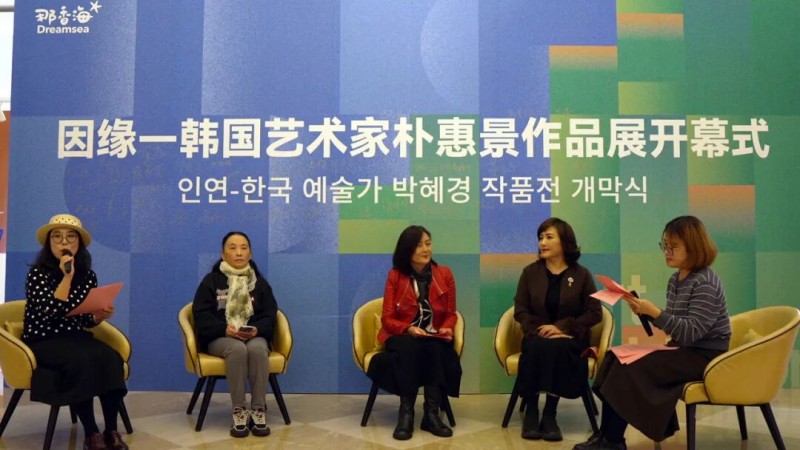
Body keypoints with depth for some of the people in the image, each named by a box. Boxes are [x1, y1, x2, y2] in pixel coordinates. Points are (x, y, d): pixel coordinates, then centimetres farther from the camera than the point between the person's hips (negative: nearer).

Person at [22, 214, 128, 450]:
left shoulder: (88, 275, 7)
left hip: (76, 338, 4)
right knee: (81, 360, -35)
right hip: (42, 341, -4)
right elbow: (50, 312, -21)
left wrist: (100, 316, -9)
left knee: (111, 358, -27)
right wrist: (66, 277, -22)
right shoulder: (37, 273, -6)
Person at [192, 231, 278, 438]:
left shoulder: (259, 282, 12)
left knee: (257, 349, -35)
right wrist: (225, 329, -21)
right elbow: (201, 315, -3)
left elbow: (269, 316, 5)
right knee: (238, 349, -37)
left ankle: (258, 410, -27)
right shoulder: (211, 281, 6)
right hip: (219, 337, -1)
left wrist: (257, 329, -18)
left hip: (254, 336, 2)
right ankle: (238, 411, -29)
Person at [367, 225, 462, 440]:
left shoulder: (444, 274, 6)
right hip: (402, 336, -1)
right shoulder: (395, 276, 0)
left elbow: (451, 314, 10)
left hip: (434, 338, 2)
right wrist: (408, 329, -23)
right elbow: (387, 318, -3)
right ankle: (406, 413, -33)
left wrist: (446, 328, -13)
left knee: (433, 349, -35)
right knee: (409, 348, -37)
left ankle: (432, 413, -30)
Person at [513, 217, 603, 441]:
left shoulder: (581, 274, 3)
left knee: (556, 348, -36)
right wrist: (540, 329, -15)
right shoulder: (530, 272, 9)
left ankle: (550, 413, -27)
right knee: (535, 348, -34)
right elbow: (520, 310, 5)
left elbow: (595, 313, -3)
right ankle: (531, 410, -24)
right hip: (538, 336, 1)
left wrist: (562, 327, -16)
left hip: (569, 338, -1)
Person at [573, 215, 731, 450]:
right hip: (684, 349, 8)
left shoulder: (705, 283, -17)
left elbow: (691, 332, -23)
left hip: (705, 355, -8)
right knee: (617, 359, -11)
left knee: (631, 367, -22)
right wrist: (646, 311, -5)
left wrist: (654, 312, -29)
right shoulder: (675, 279, 9)